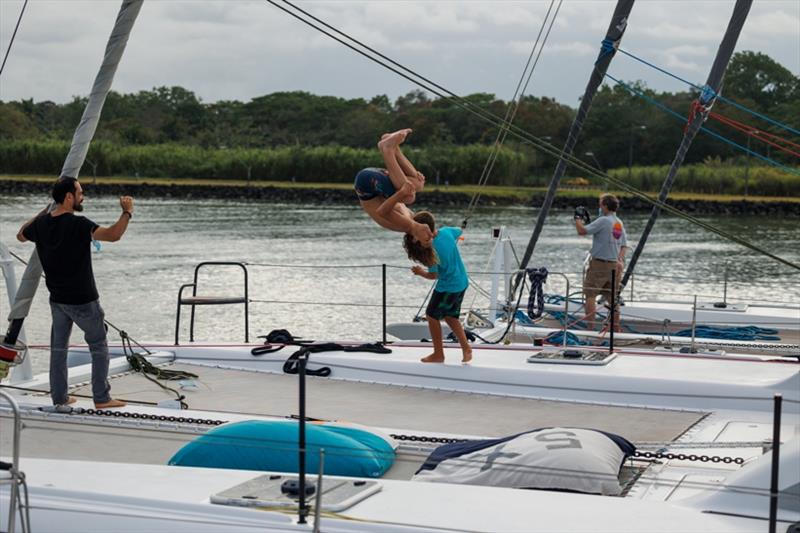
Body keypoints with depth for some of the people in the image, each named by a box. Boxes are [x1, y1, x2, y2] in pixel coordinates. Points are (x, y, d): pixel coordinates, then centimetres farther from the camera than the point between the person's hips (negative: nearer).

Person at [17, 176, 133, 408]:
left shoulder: (41, 223, -1)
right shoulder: (78, 224, -22)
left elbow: (21, 235, 22)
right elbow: (112, 235, -37)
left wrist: (43, 213, 26)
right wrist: (127, 213, -25)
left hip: (57, 300, 6)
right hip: (83, 300, -6)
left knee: (58, 348, 16)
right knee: (99, 347, 8)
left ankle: (59, 397, 21)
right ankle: (101, 398, 10)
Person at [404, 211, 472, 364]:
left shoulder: (432, 250, -27)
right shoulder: (446, 231, -8)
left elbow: (433, 275, -17)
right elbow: (459, 232, 16)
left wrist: (421, 272, 1)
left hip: (448, 287, -8)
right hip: (462, 283, 8)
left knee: (432, 316, 9)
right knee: (451, 317, 21)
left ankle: (438, 354, 15)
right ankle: (466, 349, 16)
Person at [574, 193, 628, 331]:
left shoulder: (603, 221, -14)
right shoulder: (619, 223, 11)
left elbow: (582, 231, -17)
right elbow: (624, 245, 13)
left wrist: (578, 219, -2)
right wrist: (619, 259, 12)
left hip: (599, 263, -7)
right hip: (614, 265, 7)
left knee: (590, 295, -3)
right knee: (612, 297, 12)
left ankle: (590, 327, -10)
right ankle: (616, 328, 14)